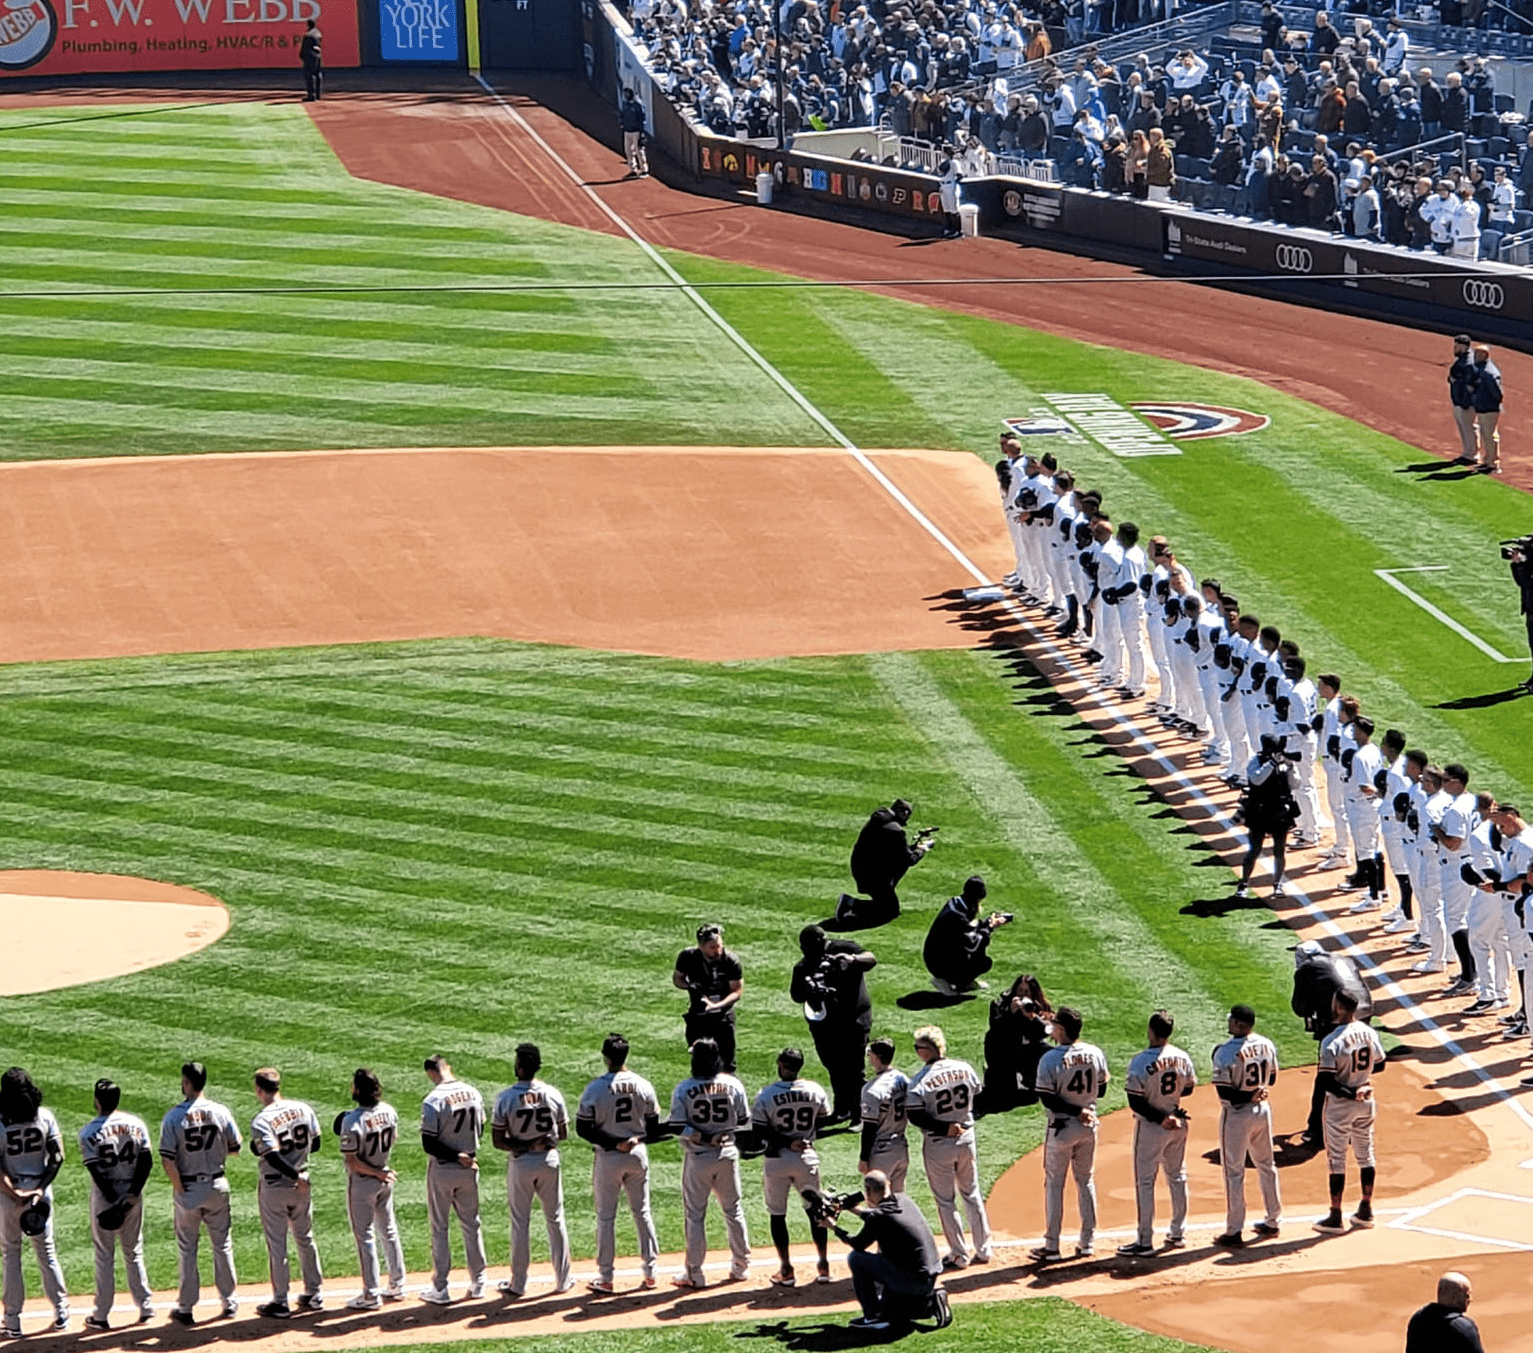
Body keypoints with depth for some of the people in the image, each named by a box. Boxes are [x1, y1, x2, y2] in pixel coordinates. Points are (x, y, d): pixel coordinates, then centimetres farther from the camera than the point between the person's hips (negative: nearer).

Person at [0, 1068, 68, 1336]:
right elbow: (57, 1156, -7)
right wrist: (40, 1189, -9)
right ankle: (61, 1313, 19)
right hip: (40, 1190, 2)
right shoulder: (45, 1117, -5)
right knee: (46, 1251, 16)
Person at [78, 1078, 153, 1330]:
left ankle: (101, 1315, 8)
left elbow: (95, 1170, -17)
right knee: (134, 1252, 17)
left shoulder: (89, 1132, -11)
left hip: (105, 1195, -3)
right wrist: (133, 1194, -9)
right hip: (133, 1193, 3)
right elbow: (147, 1161, -5)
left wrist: (114, 1199, -16)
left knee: (104, 1255, 6)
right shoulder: (136, 1124, 0)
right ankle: (145, 1307, 17)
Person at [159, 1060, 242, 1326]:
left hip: (187, 1188, -2)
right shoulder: (221, 1112, -7)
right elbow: (235, 1148, 3)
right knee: (222, 1244, 15)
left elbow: (167, 1161, -17)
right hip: (216, 1185, 2)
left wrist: (179, 1188, -7)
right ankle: (229, 1301, 22)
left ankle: (186, 1308, 10)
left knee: (187, 1248, 8)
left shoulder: (173, 1117, -13)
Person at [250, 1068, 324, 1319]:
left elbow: (273, 1157, -27)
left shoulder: (262, 1121, -20)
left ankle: (280, 1303, 9)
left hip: (274, 1188, -5)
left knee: (276, 1244, 4)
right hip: (301, 1186, 5)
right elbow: (316, 1144, 6)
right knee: (305, 1238, 18)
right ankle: (313, 1295, 24)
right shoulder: (303, 1109, -2)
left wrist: (296, 1176, -19)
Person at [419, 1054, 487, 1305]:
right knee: (471, 1224, 16)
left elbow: (428, 1145, -21)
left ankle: (440, 1289, 7)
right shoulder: (473, 1093, -2)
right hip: (469, 1170, 5)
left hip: (442, 1169, -5)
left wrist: (456, 1156, -14)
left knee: (439, 1228, 5)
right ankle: (478, 1283, 20)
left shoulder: (434, 1100, -20)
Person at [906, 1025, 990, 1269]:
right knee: (972, 1194, 17)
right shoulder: (965, 1069, -4)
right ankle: (983, 1250, 22)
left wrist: (944, 1127, -16)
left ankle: (958, 1255, 12)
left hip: (938, 1145, -5)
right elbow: (976, 1099, 8)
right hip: (966, 1139, 5)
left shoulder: (920, 1080, -19)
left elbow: (915, 1115, -21)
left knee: (945, 1201, 8)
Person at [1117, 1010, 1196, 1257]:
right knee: (1177, 1177, 18)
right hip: (1177, 1124, 6)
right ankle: (1178, 1233, 27)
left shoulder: (1141, 1061, -22)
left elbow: (1135, 1102, -21)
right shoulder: (1182, 1058, -5)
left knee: (1145, 1182, 2)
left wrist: (1160, 1117, -14)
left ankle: (1145, 1241, 3)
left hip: (1151, 1126, -6)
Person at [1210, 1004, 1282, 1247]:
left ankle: (1234, 1232, 4)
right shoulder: (1267, 1045, -2)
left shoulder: (1225, 1052, -21)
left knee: (1234, 1172, 2)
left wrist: (1248, 1095, -16)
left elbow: (1224, 1091, -23)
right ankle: (1273, 1222, 29)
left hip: (1237, 1115, -6)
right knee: (1266, 1166, 20)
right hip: (1262, 1110, 6)